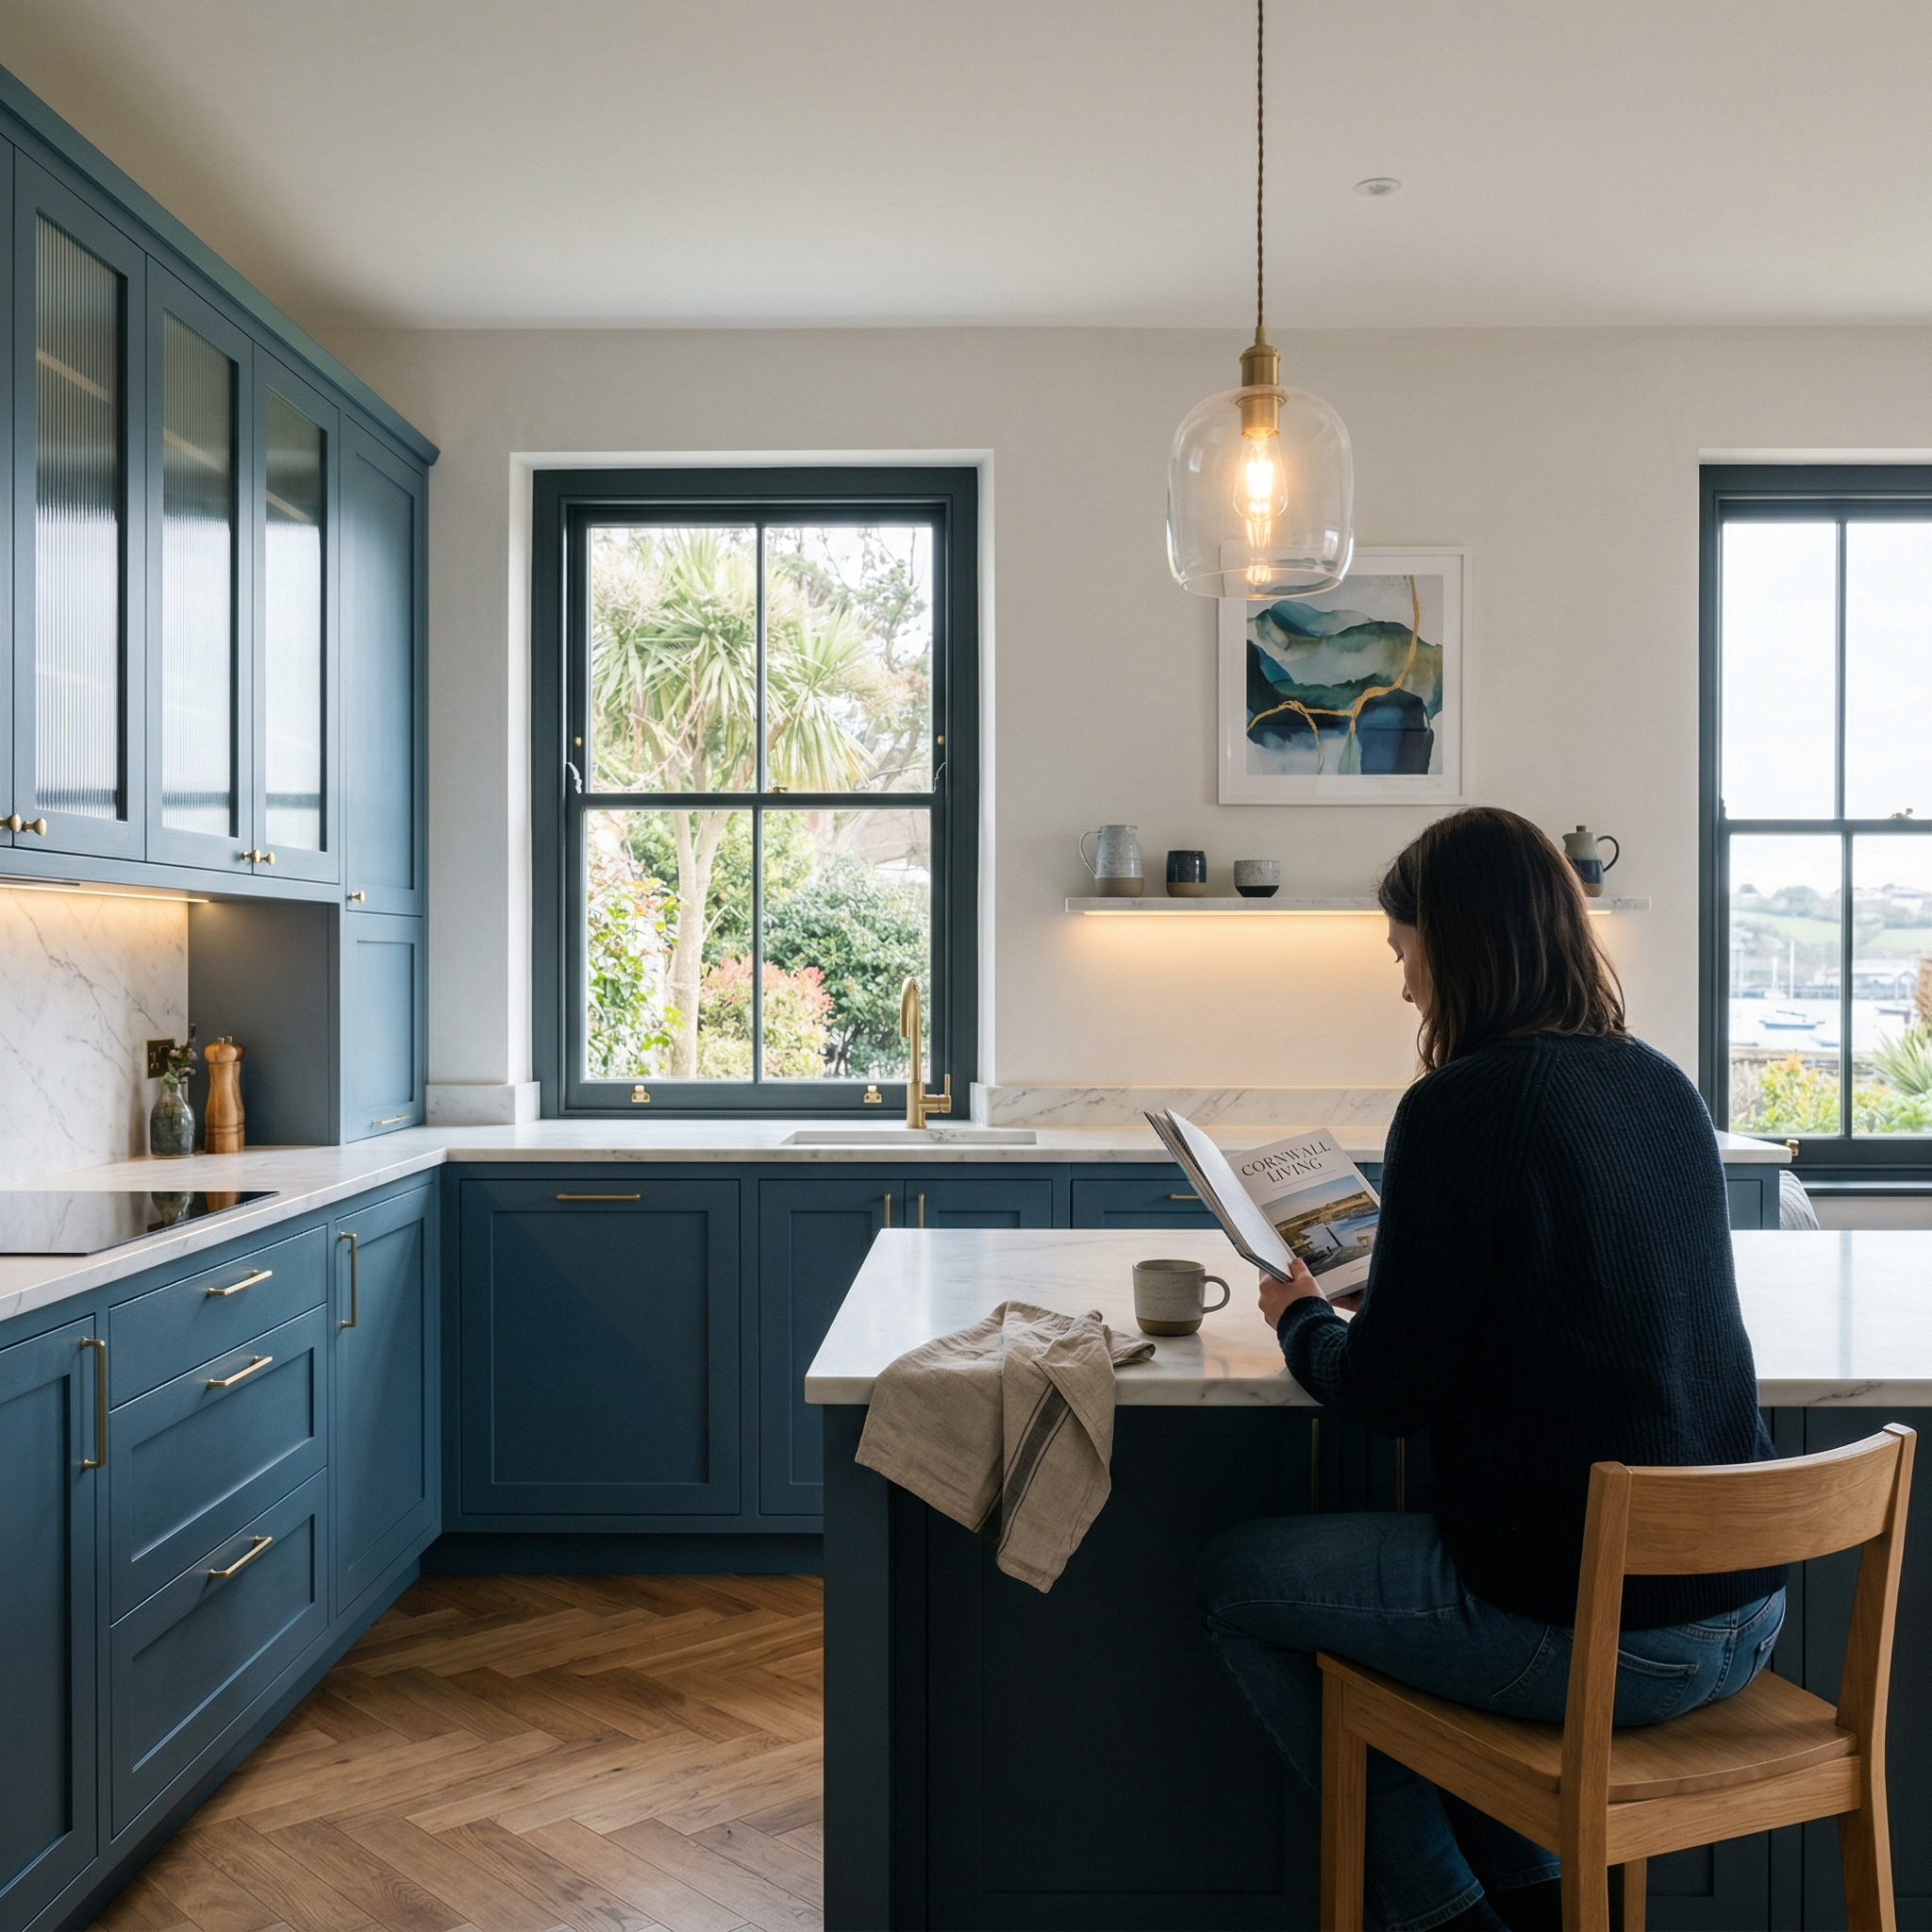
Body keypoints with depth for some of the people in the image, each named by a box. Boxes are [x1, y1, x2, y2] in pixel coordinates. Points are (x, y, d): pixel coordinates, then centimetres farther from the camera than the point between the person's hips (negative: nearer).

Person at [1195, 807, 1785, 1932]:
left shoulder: (1462, 1106, -17)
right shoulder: (1664, 1089, 6)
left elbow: (1385, 1397, -13)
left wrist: (1301, 1319, 7)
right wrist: (1356, 1306, 22)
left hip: (1589, 1632, -8)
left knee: (1238, 1579, 12)